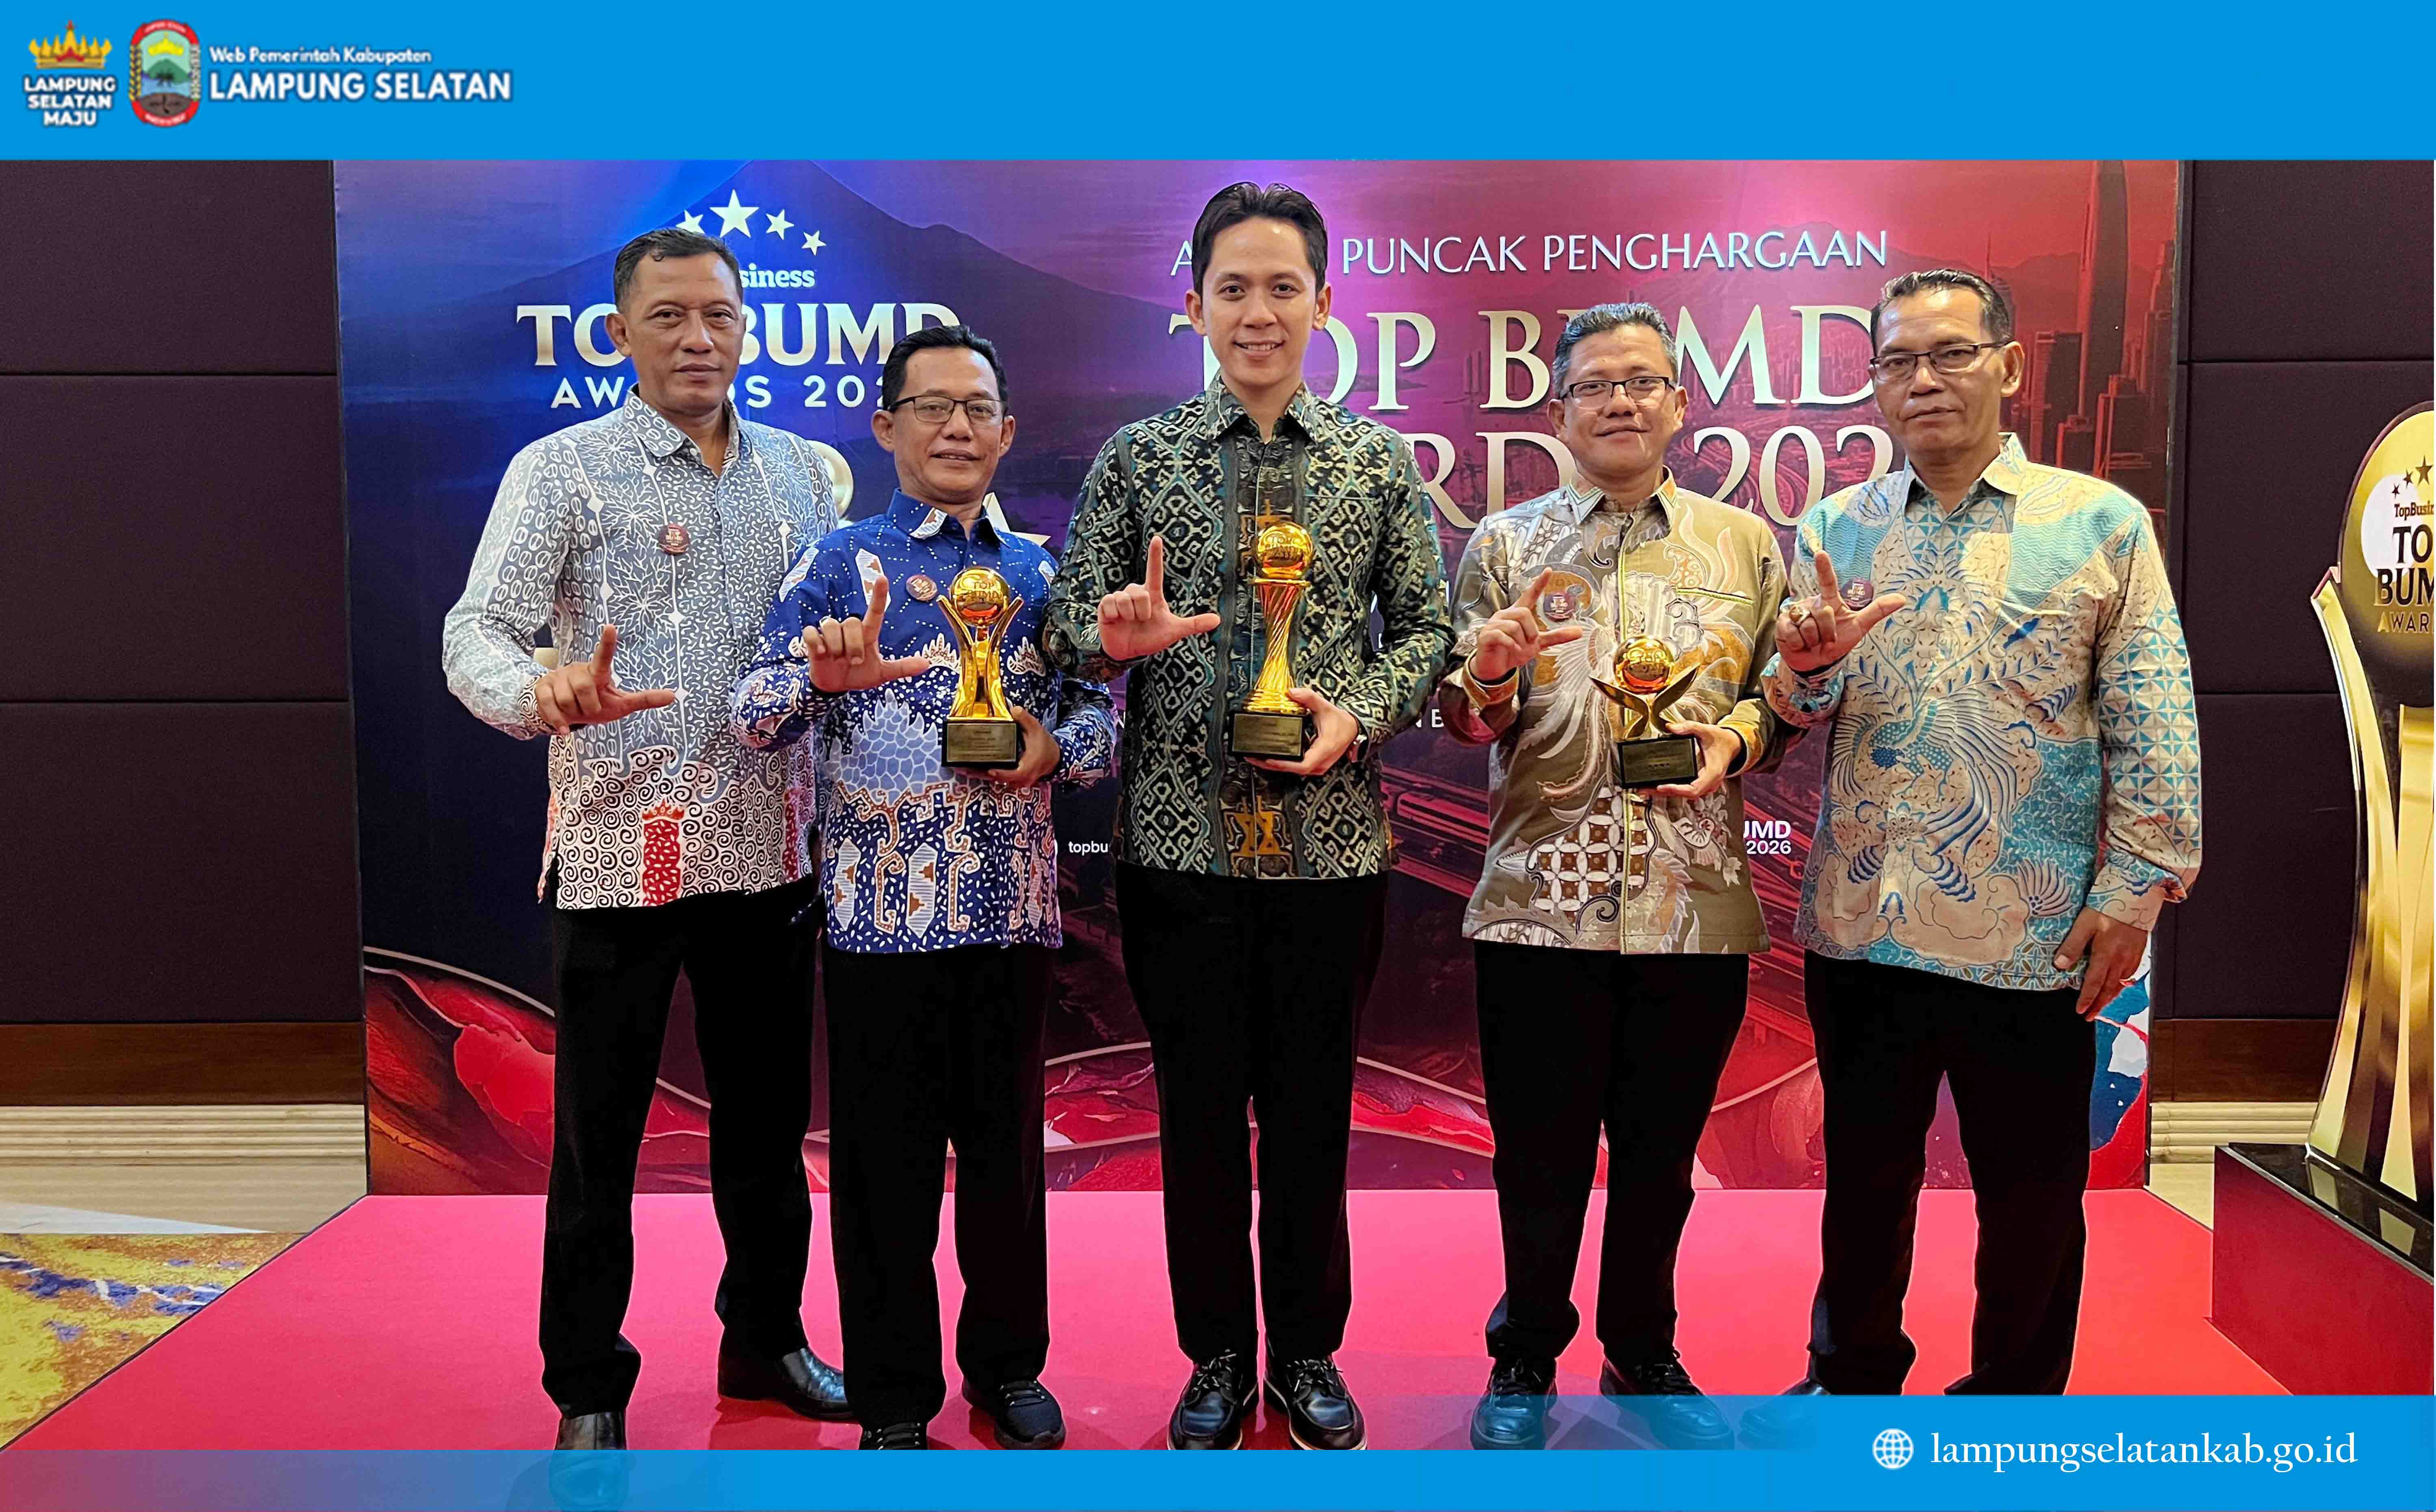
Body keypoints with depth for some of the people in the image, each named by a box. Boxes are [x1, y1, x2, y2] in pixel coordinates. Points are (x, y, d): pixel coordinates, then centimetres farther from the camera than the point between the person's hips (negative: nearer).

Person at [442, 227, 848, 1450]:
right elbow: (476, 634, -14)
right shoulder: (562, 469, -3)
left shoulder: (798, 470, 10)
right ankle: (587, 1387, 23)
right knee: (599, 1130, 6)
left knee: (767, 1112, 15)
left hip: (765, 846, 4)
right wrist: (548, 695, -34)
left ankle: (765, 1336, 33)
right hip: (619, 852, -4)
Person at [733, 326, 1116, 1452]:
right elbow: (755, 722, -7)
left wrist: (1055, 745, -9)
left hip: (1012, 906, 3)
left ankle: (1010, 1368, 31)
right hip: (882, 910, -3)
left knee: (1007, 1147, 12)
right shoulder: (838, 564, 2)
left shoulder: (1041, 575, 11)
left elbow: (1104, 719, 12)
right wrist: (822, 677, -28)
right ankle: (894, 1399, 23)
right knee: (887, 1158, 6)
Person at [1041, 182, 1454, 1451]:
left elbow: (1426, 629, 6)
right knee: (1198, 1105, 9)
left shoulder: (1380, 459, 6)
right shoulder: (1137, 456, 4)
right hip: (1180, 835, 0)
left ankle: (1309, 1352, 29)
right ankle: (1217, 1356, 27)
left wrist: (1359, 712, -12)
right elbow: (1068, 625, 2)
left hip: (1332, 839, 1)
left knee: (1313, 1107, 10)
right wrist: (1115, 632, -21)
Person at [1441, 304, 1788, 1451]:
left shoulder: (1744, 546, 10)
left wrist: (1736, 735, -8)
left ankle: (1643, 1352, 35)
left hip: (1697, 909, 2)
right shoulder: (1503, 544, 6)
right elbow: (1463, 720, 4)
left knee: (1661, 1151, 13)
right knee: (1540, 1153, 8)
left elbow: (1784, 696, 13)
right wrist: (1489, 675, -18)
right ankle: (1526, 1357, 30)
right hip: (1541, 903, -1)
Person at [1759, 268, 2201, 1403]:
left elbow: (2155, 728, -2)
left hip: (2036, 930, -2)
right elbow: (1795, 713, 2)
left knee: (2032, 1191, 12)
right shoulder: (1834, 530, 6)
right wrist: (1808, 667, -20)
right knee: (1864, 1171, 16)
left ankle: (2017, 1395, 33)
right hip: (1861, 920, 2)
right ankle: (1854, 1376, 36)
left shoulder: (2102, 523, -1)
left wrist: (2135, 887, -8)